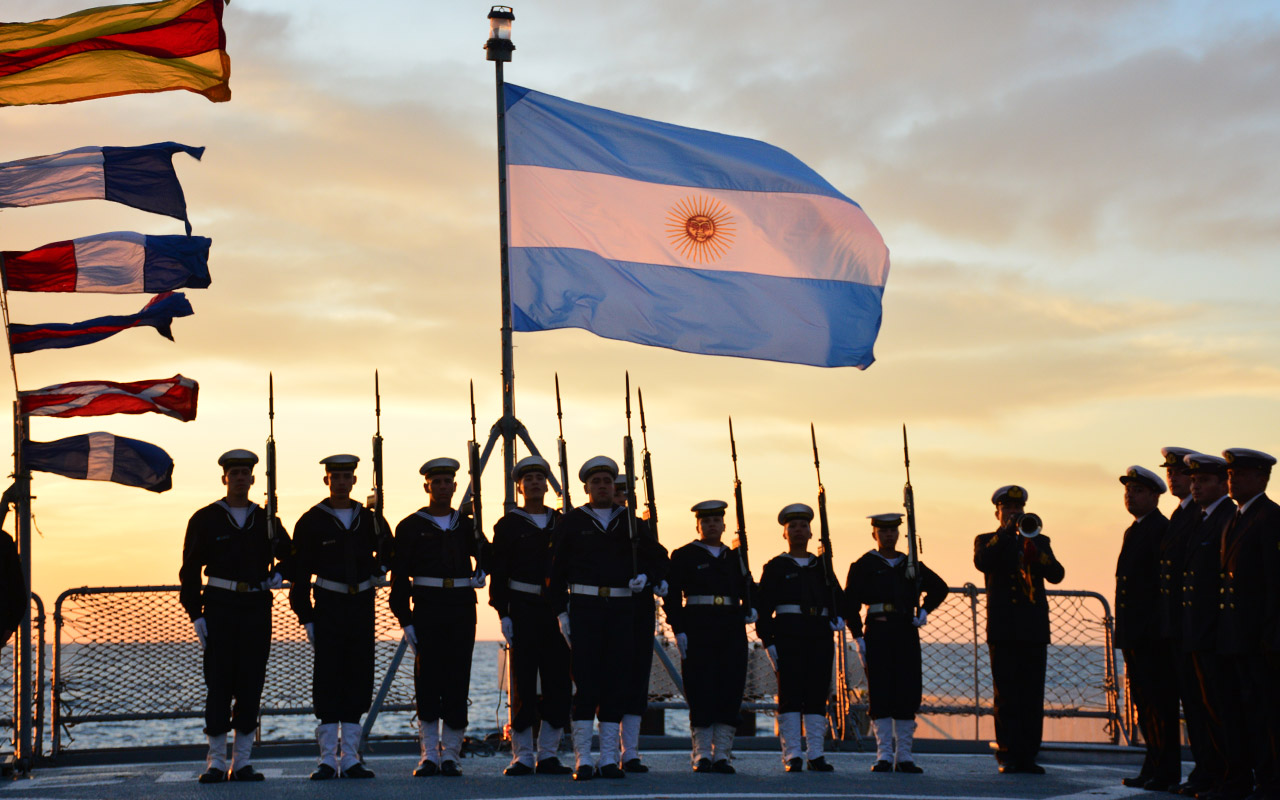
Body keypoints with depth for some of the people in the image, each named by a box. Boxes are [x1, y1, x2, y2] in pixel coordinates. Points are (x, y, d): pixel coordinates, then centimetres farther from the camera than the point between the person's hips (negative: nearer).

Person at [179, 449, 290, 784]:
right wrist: (195, 614, -6)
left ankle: (243, 762, 9)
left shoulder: (266, 520, 10)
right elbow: (190, 570, 1)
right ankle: (216, 762, 3)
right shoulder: (205, 519, 3)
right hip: (219, 607, -2)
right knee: (218, 684, -4)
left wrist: (278, 574, 4)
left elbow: (289, 553, 26)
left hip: (257, 608, 3)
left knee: (251, 684, 2)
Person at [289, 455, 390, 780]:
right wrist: (306, 617, -6)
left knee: (359, 677, 3)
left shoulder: (369, 518, 8)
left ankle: (350, 758, 8)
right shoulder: (311, 521, -1)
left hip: (362, 606, 3)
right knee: (327, 678, -4)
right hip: (329, 604, -3)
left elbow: (387, 550, 28)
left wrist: (378, 571, 7)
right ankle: (328, 759, 0)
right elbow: (300, 572, -1)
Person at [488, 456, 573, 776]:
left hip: (557, 611, 4)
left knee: (559, 683, 1)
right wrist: (503, 613, -10)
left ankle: (548, 755, 9)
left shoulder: (561, 523, 13)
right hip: (523, 610, -3)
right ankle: (522, 757, 3)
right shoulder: (508, 525, 3)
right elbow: (497, 573, -1)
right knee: (523, 683, -4)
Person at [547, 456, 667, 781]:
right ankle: (582, 760, -3)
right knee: (585, 681, -5)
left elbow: (658, 556, 19)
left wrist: (644, 576, -1)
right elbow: (556, 571, 4)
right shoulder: (571, 522, 6)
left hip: (622, 609, 2)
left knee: (615, 682, 2)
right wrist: (561, 611, -4)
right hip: (584, 608, -2)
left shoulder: (631, 522, 13)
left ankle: (610, 759, 7)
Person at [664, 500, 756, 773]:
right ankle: (702, 755, 3)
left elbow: (747, 588, 24)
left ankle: (722, 755, 5)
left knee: (731, 690, 0)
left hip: (732, 630, 4)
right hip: (697, 629, -4)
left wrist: (749, 609, 3)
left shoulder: (735, 557, 18)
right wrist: (679, 629, -11)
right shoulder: (683, 556, 5)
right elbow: (672, 595, -1)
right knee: (701, 691, -4)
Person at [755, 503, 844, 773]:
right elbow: (763, 606, 1)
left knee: (818, 695, 2)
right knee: (790, 694, -5)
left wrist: (838, 617, 4)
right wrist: (768, 641, -8)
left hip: (821, 636, 4)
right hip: (788, 636, -3)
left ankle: (816, 755, 6)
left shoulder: (822, 566, 18)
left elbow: (836, 596, 25)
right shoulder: (775, 567, 7)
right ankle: (792, 756, -2)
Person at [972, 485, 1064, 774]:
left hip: (1034, 629, 2)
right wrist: (1006, 532, -11)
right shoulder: (987, 541, 12)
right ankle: (1008, 756, 0)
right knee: (1006, 696, -5)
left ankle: (1028, 756, 3)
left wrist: (1035, 554, -16)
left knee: (1033, 696, -1)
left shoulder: (1039, 541, 17)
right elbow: (982, 562, -12)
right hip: (1003, 629, -2)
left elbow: (1056, 574, 1)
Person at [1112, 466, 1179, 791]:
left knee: (1159, 701, -5)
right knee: (1143, 701, 12)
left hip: (1153, 635, -10)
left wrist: (1156, 627, -21)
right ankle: (1155, 768, 18)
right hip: (1134, 634, 10)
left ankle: (1165, 772, -1)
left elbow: (1165, 582, -17)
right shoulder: (1133, 531, 20)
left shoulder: (1162, 529, -10)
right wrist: (1124, 631, 17)